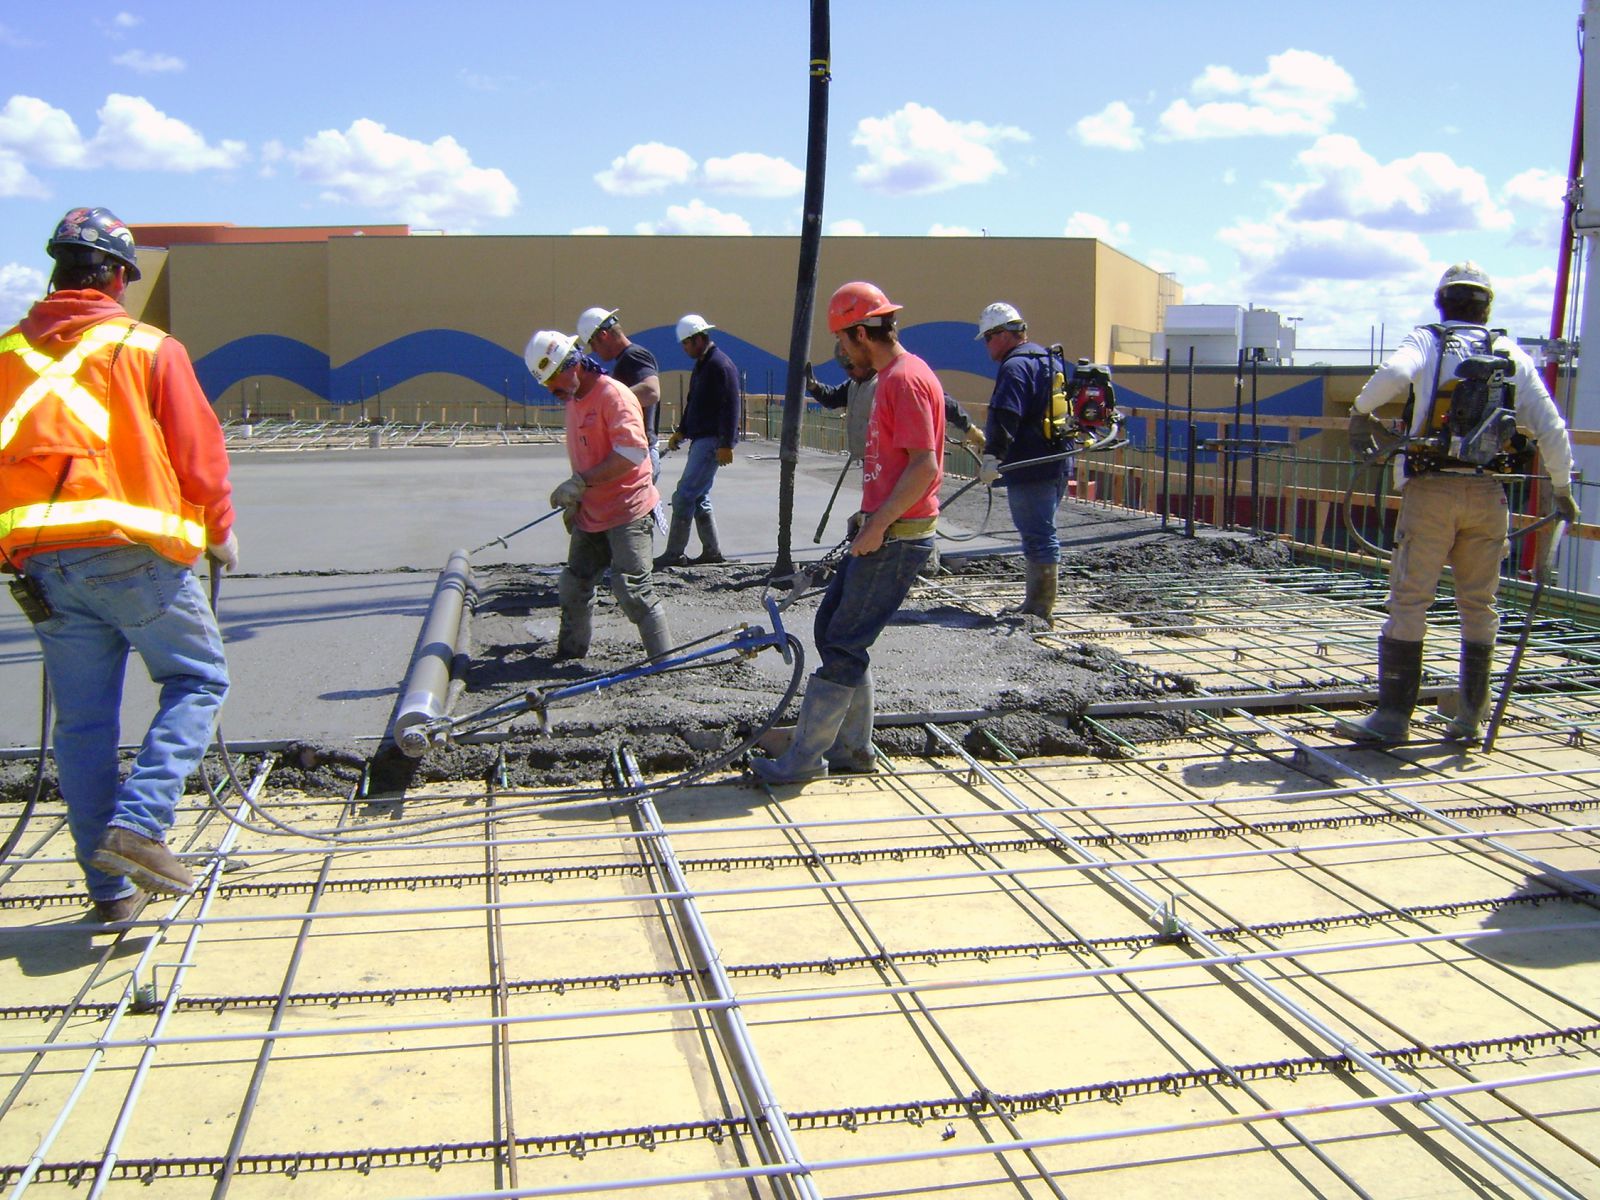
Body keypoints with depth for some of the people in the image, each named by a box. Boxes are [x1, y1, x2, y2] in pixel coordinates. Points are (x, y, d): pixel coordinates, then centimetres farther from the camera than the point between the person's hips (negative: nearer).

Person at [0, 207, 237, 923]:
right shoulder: (149, 348, -2)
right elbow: (198, 455, -3)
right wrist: (220, 532, 13)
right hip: (136, 552, -5)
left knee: (84, 722, 10)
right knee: (198, 680, 12)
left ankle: (111, 889, 17)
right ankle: (138, 821, -6)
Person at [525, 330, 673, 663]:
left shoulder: (613, 395, -16)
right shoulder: (573, 400, 14)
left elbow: (632, 452, -26)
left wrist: (580, 483, -25)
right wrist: (573, 502, 22)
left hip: (628, 513, -9)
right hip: (591, 515, 9)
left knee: (632, 590, -13)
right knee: (573, 587, 14)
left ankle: (666, 663, -6)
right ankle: (568, 656, 31)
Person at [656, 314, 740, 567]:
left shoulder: (721, 366, -14)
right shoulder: (701, 366, 16)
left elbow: (730, 407, -20)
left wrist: (726, 444, -22)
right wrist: (681, 432, 17)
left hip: (713, 442, -10)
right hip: (700, 440, 10)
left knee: (684, 496, -10)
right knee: (699, 498, 13)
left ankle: (674, 554, -6)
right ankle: (712, 551, 20)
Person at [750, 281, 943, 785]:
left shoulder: (906, 379, -16)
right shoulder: (891, 376, 15)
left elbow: (925, 465, -23)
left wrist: (878, 525, -21)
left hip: (897, 539, -11)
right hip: (882, 531, 11)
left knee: (844, 647, -5)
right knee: (833, 626, 14)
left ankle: (805, 757, 5)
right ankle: (852, 747, 22)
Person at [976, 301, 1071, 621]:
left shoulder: (1015, 366, -12)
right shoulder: (1045, 359, 20)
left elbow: (1005, 416, -24)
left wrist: (993, 457, -26)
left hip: (1029, 468, -11)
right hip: (1056, 462, 11)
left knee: (1037, 536, -7)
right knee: (1043, 533, 16)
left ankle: (1038, 609, -3)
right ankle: (1040, 604, 25)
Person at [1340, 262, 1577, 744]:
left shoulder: (1427, 340, 3)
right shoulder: (1511, 352, 12)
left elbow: (1396, 371, -21)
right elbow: (1551, 426, 11)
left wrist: (1361, 408, -4)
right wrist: (1562, 489, 21)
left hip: (1432, 489, -3)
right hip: (1488, 492, 3)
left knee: (1409, 601, -2)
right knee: (1480, 605, 12)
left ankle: (1393, 714, -4)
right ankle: (1470, 714, 18)